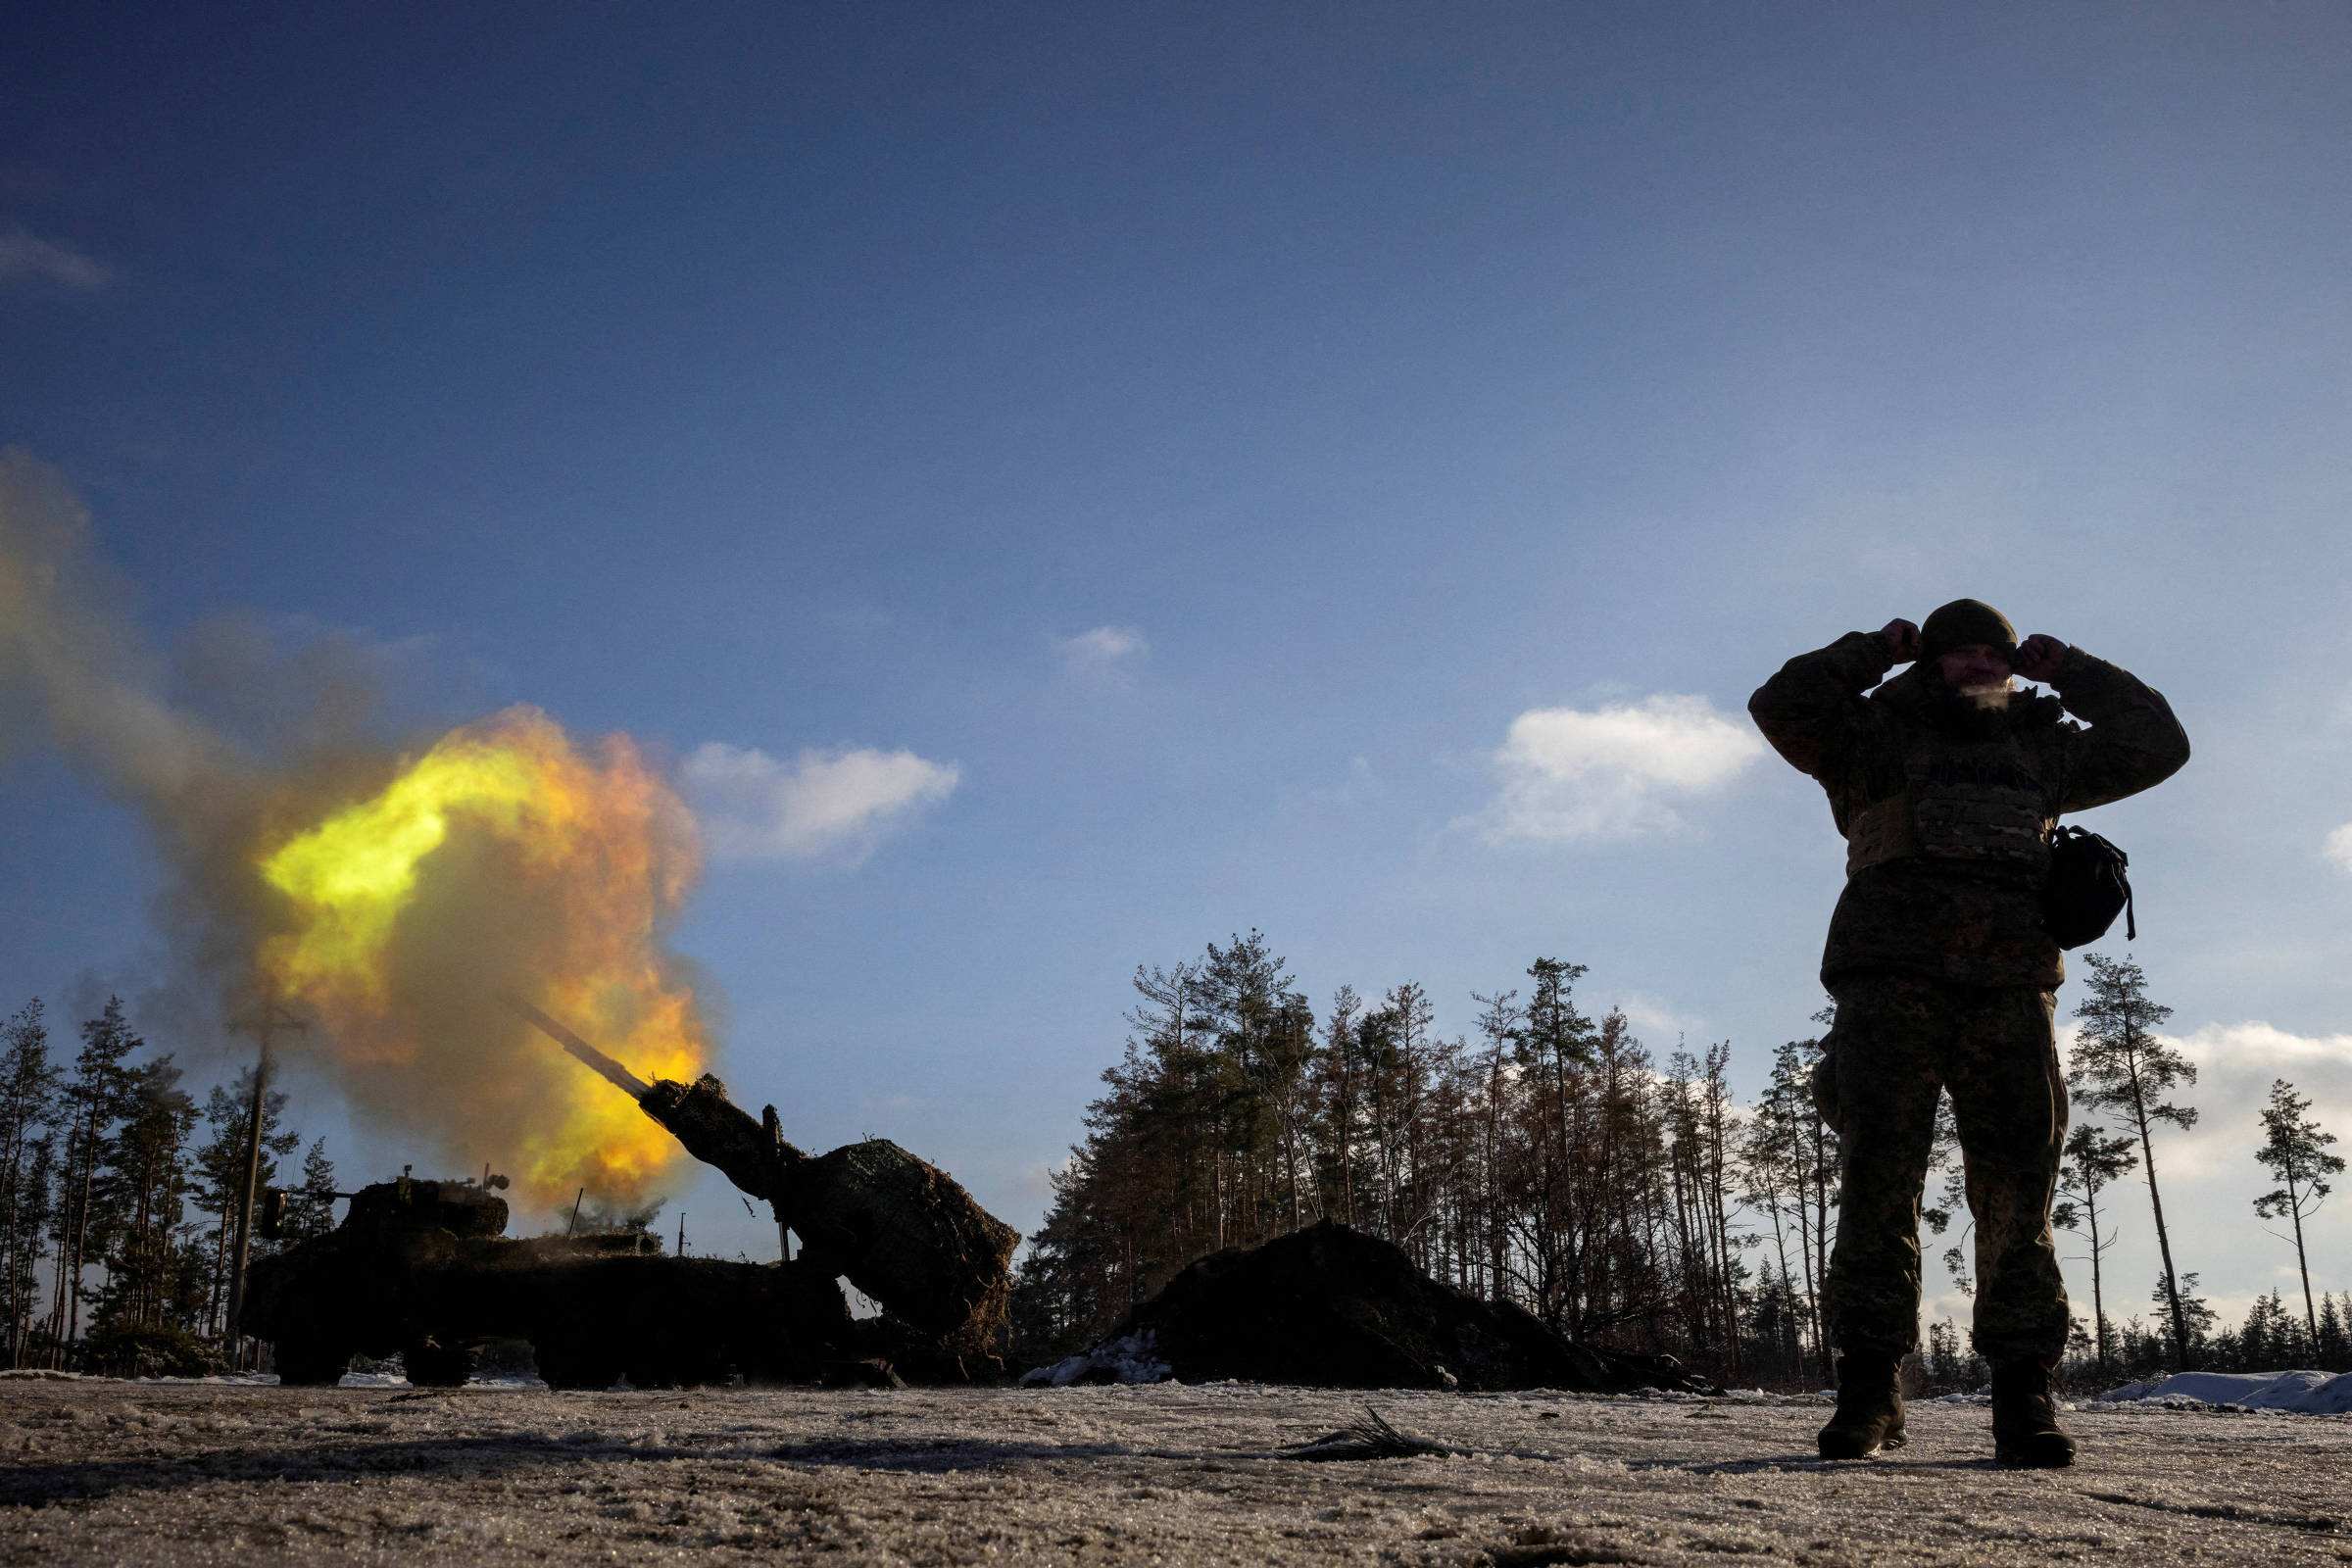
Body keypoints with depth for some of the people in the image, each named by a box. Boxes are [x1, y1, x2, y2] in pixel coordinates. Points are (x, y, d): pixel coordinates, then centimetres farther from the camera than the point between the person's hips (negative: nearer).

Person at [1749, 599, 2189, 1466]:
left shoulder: (2039, 751, 26)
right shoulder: (1876, 738, 15)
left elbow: (2157, 744, 26)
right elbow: (1781, 707, 0)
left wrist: (2067, 670, 25)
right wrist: (1875, 650, 8)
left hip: (2010, 996, 3)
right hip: (1891, 989, -3)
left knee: (2019, 1193, -4)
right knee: (1879, 1185, -10)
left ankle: (2023, 1394, 0)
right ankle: (1869, 1386, -5)